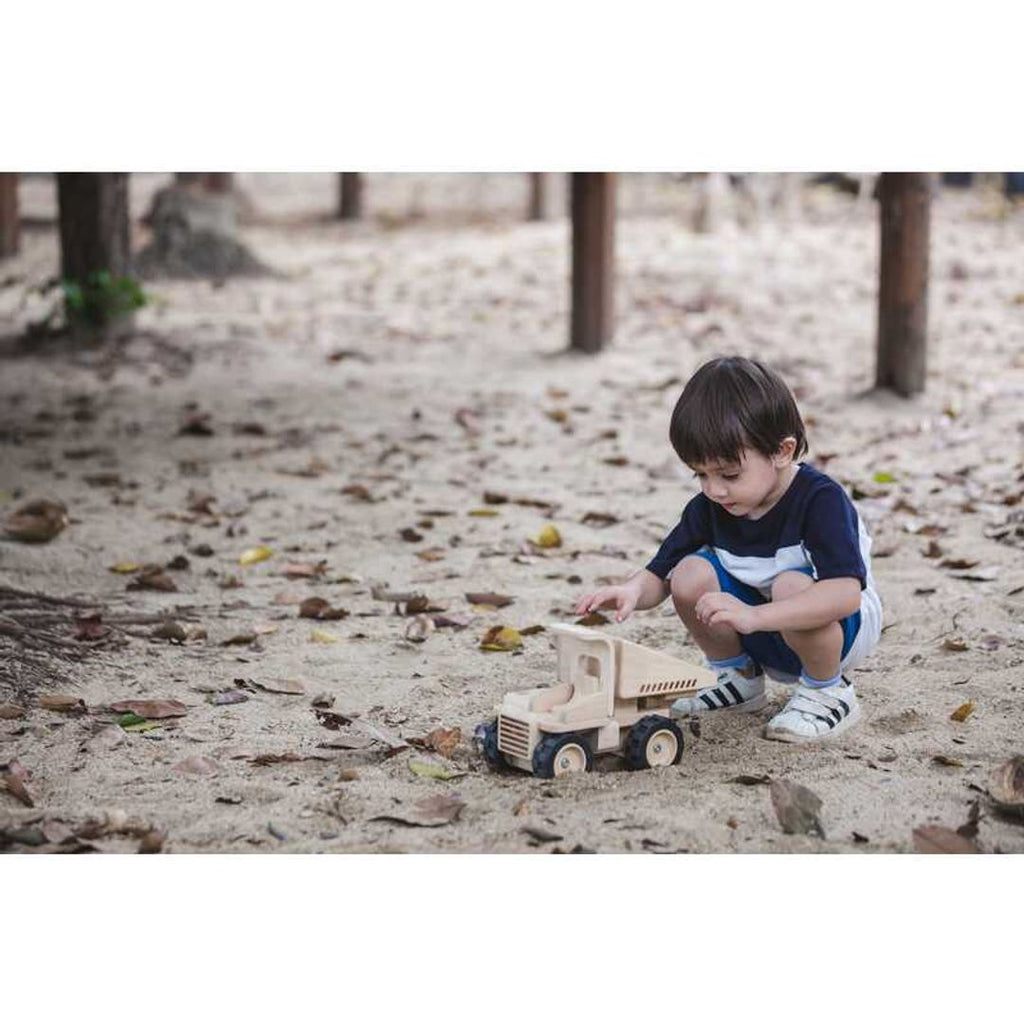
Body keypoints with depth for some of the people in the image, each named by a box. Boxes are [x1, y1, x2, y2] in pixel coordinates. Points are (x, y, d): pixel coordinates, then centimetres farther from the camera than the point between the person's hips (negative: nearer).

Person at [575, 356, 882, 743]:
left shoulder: (820, 500, -27)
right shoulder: (710, 506, -8)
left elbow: (847, 592, -40)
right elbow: (660, 573, -3)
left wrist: (754, 616, -50)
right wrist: (633, 591, -29)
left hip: (843, 631, -5)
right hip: (766, 638, 6)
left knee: (792, 585, -36)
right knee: (690, 575, -18)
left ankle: (828, 691, -10)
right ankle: (739, 679, 6)